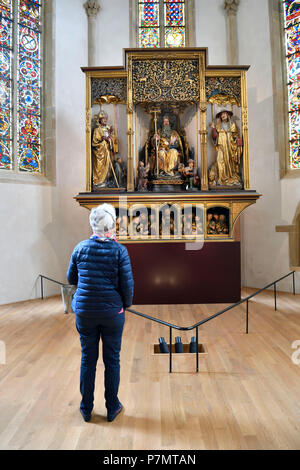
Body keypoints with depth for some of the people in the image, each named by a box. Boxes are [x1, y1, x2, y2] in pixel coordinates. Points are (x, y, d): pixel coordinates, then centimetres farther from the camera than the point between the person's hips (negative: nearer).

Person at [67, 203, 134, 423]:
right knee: (112, 360, 14)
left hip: (85, 312, 3)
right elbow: (128, 285, -10)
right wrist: (126, 304, 7)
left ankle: (86, 409, 32)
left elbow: (71, 279, 7)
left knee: (88, 359, 17)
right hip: (112, 312, -2)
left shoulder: (81, 248, -4)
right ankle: (112, 408, 30)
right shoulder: (119, 251, -12)